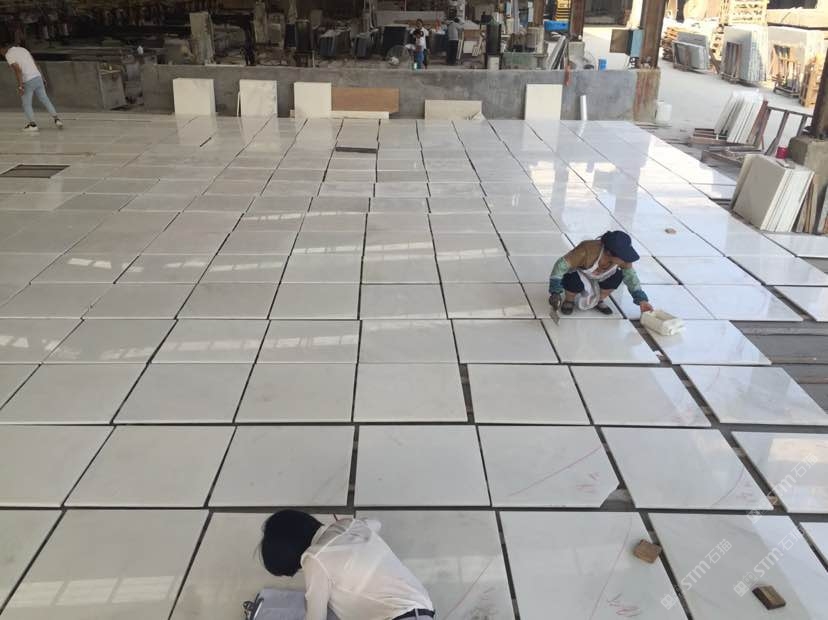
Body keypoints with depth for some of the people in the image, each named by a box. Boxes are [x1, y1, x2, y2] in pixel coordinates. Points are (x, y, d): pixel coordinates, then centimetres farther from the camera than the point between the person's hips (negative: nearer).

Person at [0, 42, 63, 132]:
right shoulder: (23, 49, 19)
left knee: (26, 104, 8)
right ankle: (57, 119, 3)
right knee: (45, 100, 13)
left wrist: (20, 86, -17)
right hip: (38, 78, 6)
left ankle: (32, 124, 4)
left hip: (27, 82, -6)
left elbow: (18, 70, -18)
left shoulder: (9, 55, -5)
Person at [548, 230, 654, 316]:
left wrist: (641, 299, -17)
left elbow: (630, 275, -12)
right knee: (575, 282, -37)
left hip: (597, 278, 5)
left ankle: (599, 300, 6)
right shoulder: (587, 251, -42)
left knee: (617, 276, -21)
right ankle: (569, 300, -3)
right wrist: (555, 292, -43)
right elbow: (562, 264, -39)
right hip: (577, 274, -5)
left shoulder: (622, 257, -25)